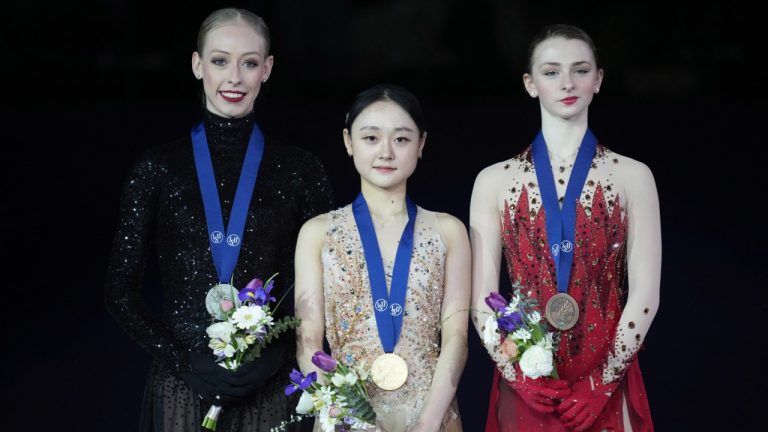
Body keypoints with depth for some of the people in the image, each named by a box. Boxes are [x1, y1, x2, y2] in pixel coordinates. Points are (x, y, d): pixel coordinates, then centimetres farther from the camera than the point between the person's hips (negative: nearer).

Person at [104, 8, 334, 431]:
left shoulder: (298, 170, 1)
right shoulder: (158, 169, 1)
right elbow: (121, 290, 1)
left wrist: (278, 356, -10)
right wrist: (185, 363, -8)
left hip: (269, 388, 0)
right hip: (182, 387, 0)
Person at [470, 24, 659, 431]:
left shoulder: (632, 176, 1)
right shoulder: (494, 180, 3)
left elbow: (644, 294, -3)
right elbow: (482, 298, 1)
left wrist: (602, 383, -10)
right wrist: (520, 378, -9)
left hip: (606, 388, 0)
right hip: (525, 389, 1)